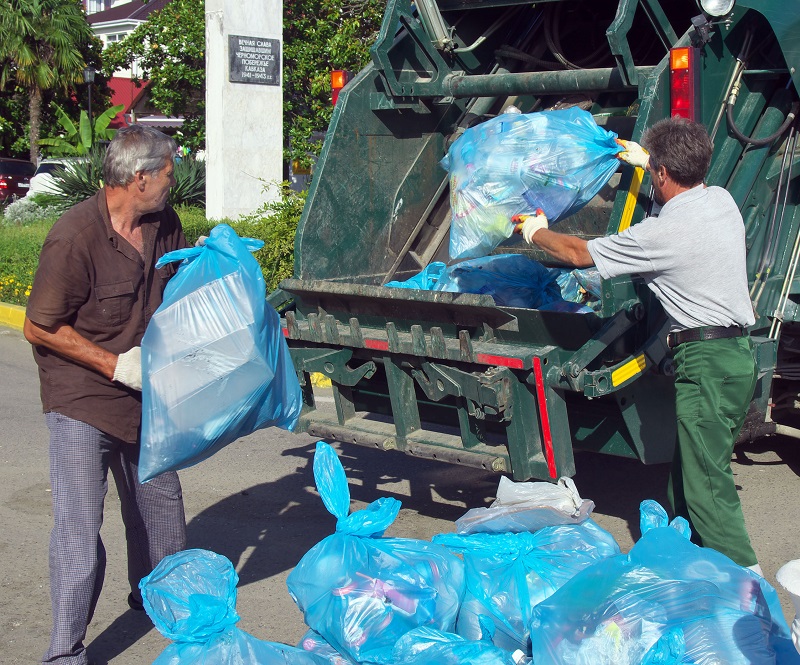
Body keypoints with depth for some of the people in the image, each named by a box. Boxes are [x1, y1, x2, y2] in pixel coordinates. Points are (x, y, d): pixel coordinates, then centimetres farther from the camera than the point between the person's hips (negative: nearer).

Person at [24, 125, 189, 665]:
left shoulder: (165, 225, 0)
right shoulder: (76, 237, -23)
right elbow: (39, 328, -18)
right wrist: (115, 364, -19)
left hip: (144, 394, 8)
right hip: (82, 400, -7)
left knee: (159, 499, 22)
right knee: (80, 527, -7)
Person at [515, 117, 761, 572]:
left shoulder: (663, 233, -16)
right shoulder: (722, 201, 9)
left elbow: (579, 253, -3)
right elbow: (689, 182, 37)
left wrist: (537, 232, 16)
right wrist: (646, 158, 50)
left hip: (705, 359, -9)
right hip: (739, 351, 9)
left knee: (706, 480, -6)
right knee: (690, 469, 15)